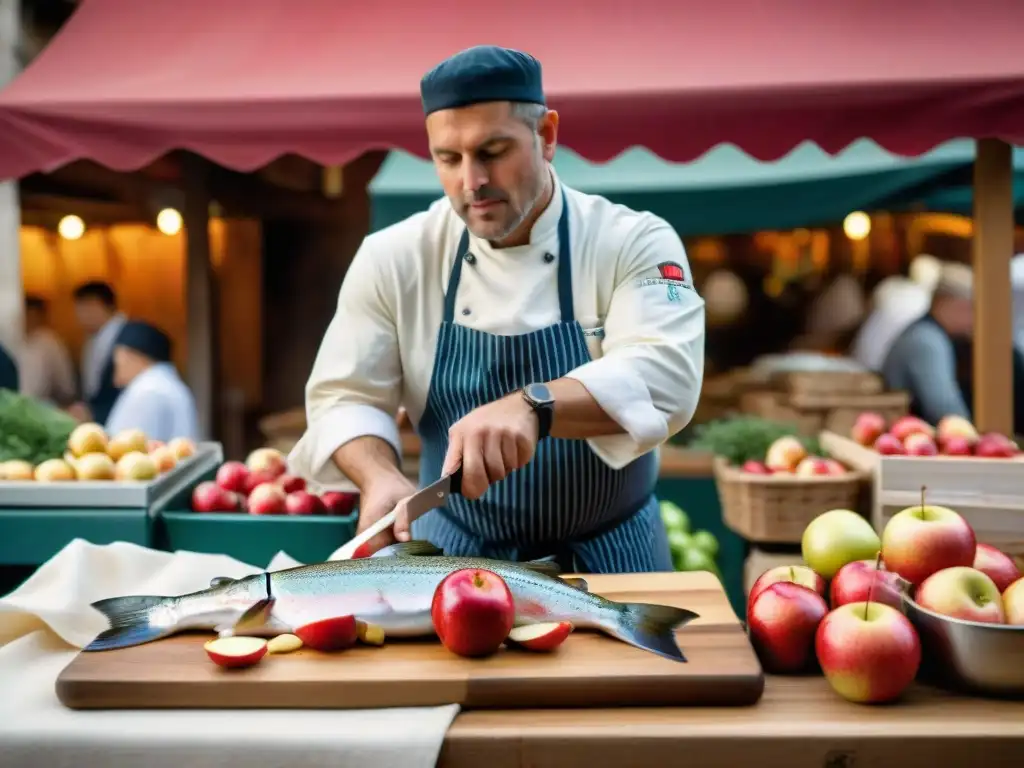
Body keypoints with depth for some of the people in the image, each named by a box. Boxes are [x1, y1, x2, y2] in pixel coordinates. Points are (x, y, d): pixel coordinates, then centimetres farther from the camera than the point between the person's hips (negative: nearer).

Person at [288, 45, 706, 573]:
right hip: (454, 554, 2)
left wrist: (533, 407, -41)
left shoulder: (633, 243, -11)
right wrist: (379, 475, -23)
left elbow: (664, 377, -25)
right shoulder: (393, 257, -4)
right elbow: (343, 397, -2)